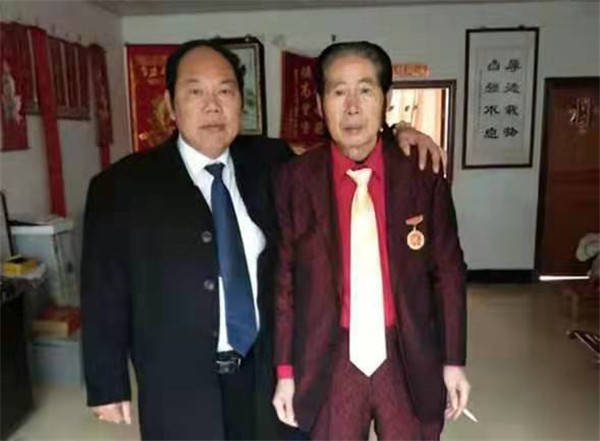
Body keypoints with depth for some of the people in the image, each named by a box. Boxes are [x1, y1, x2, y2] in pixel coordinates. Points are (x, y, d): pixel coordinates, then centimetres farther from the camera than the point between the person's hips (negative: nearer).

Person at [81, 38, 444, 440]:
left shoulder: (269, 160, -2)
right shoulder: (122, 186, -10)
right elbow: (105, 296, -5)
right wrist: (108, 386, -2)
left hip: (267, 368, 3)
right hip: (179, 383, -2)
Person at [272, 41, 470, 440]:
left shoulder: (423, 174, -6)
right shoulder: (294, 179, -7)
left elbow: (448, 272, 0)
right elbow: (283, 280, -3)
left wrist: (454, 360, 2)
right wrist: (285, 370, -1)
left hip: (410, 360, 1)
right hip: (329, 362, 0)